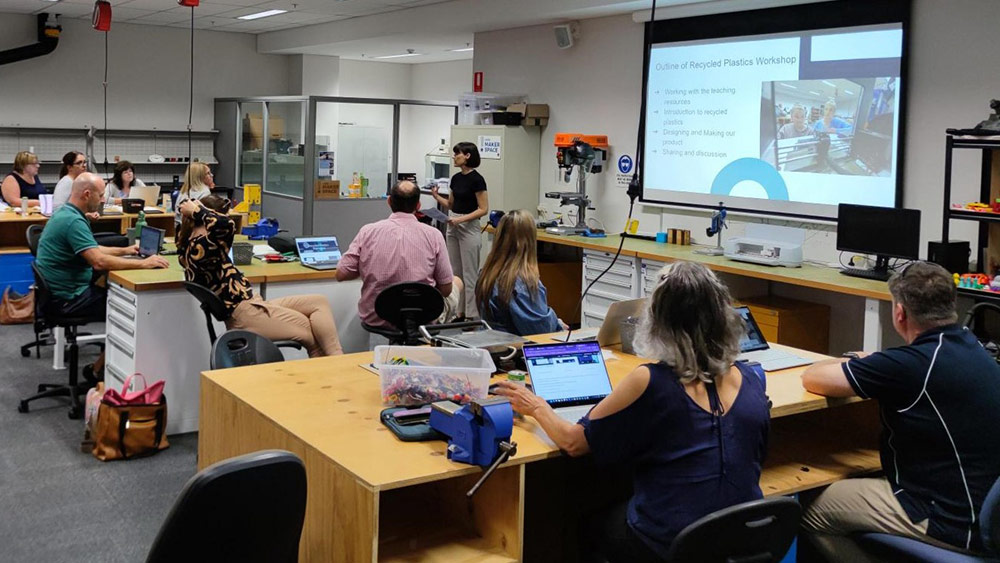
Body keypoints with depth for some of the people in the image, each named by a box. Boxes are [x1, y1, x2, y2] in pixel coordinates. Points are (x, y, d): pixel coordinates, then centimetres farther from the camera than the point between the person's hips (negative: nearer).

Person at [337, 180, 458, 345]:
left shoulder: (368, 231, -9)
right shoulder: (433, 235, -12)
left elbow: (341, 274, -6)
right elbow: (446, 289, -7)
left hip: (375, 319, 3)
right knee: (457, 282, 29)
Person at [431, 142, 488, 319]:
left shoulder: (476, 179, -15)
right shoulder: (456, 178, 10)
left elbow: (483, 209, -15)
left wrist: (461, 219, -23)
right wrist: (437, 197, 1)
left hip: (469, 228, -9)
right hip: (453, 228, 9)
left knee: (470, 274, -4)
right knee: (455, 272, 11)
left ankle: (472, 316, 2)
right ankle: (458, 312, 19)